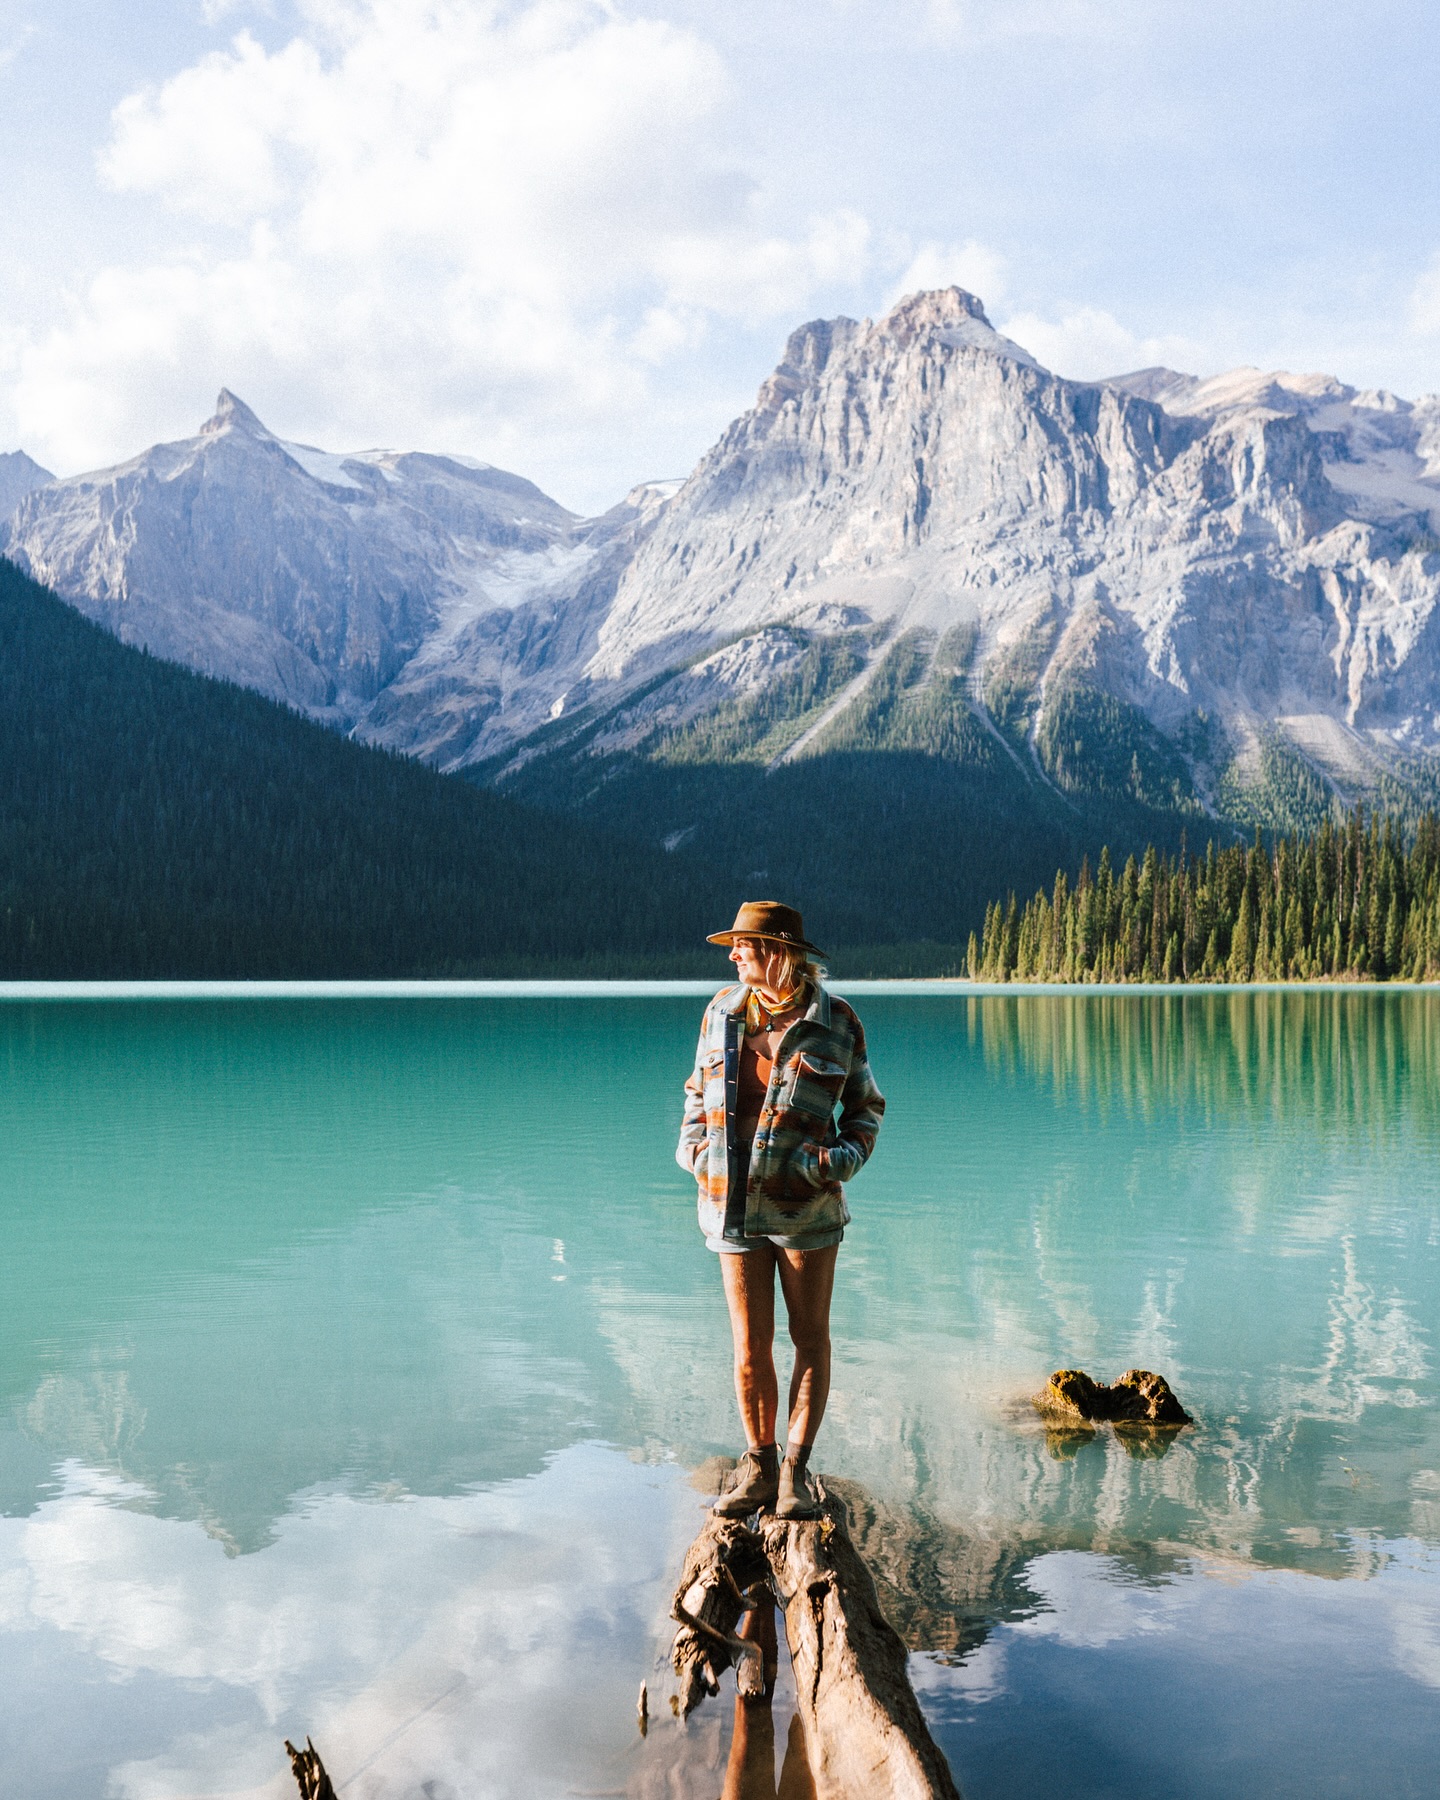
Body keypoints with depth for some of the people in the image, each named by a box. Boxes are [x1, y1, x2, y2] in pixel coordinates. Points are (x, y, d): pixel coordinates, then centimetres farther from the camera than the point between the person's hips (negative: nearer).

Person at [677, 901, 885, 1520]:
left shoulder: (836, 1022, -2)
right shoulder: (722, 1013, 5)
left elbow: (865, 1105, 10)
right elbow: (699, 1091, 19)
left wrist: (846, 1157, -8)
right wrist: (694, 1148, 3)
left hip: (806, 1206, -2)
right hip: (735, 1207, 2)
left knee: (810, 1336, 5)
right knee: (750, 1347, 4)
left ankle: (796, 1470, 16)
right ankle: (758, 1468, 20)